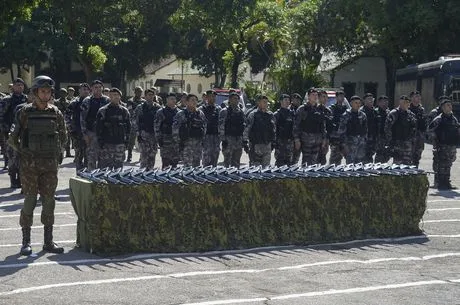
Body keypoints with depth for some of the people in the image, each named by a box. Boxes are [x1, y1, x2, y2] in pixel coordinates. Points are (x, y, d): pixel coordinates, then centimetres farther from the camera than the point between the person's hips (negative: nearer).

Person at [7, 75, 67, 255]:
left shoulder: (56, 113, 5)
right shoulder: (25, 112, -4)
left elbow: (63, 137, 18)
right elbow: (12, 139, 1)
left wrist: (56, 153, 10)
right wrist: (23, 153, 1)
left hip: (50, 165, 3)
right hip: (29, 165, -3)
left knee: (49, 202, 5)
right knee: (29, 201, -2)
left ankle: (48, 242, 13)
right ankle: (26, 242, 5)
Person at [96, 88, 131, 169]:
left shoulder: (124, 111, 10)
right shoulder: (103, 111, 0)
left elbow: (128, 127, 15)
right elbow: (98, 128, 0)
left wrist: (126, 141, 8)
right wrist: (100, 142, -6)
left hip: (120, 144, 3)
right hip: (107, 144, -3)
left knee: (119, 167, 7)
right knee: (105, 167, -5)